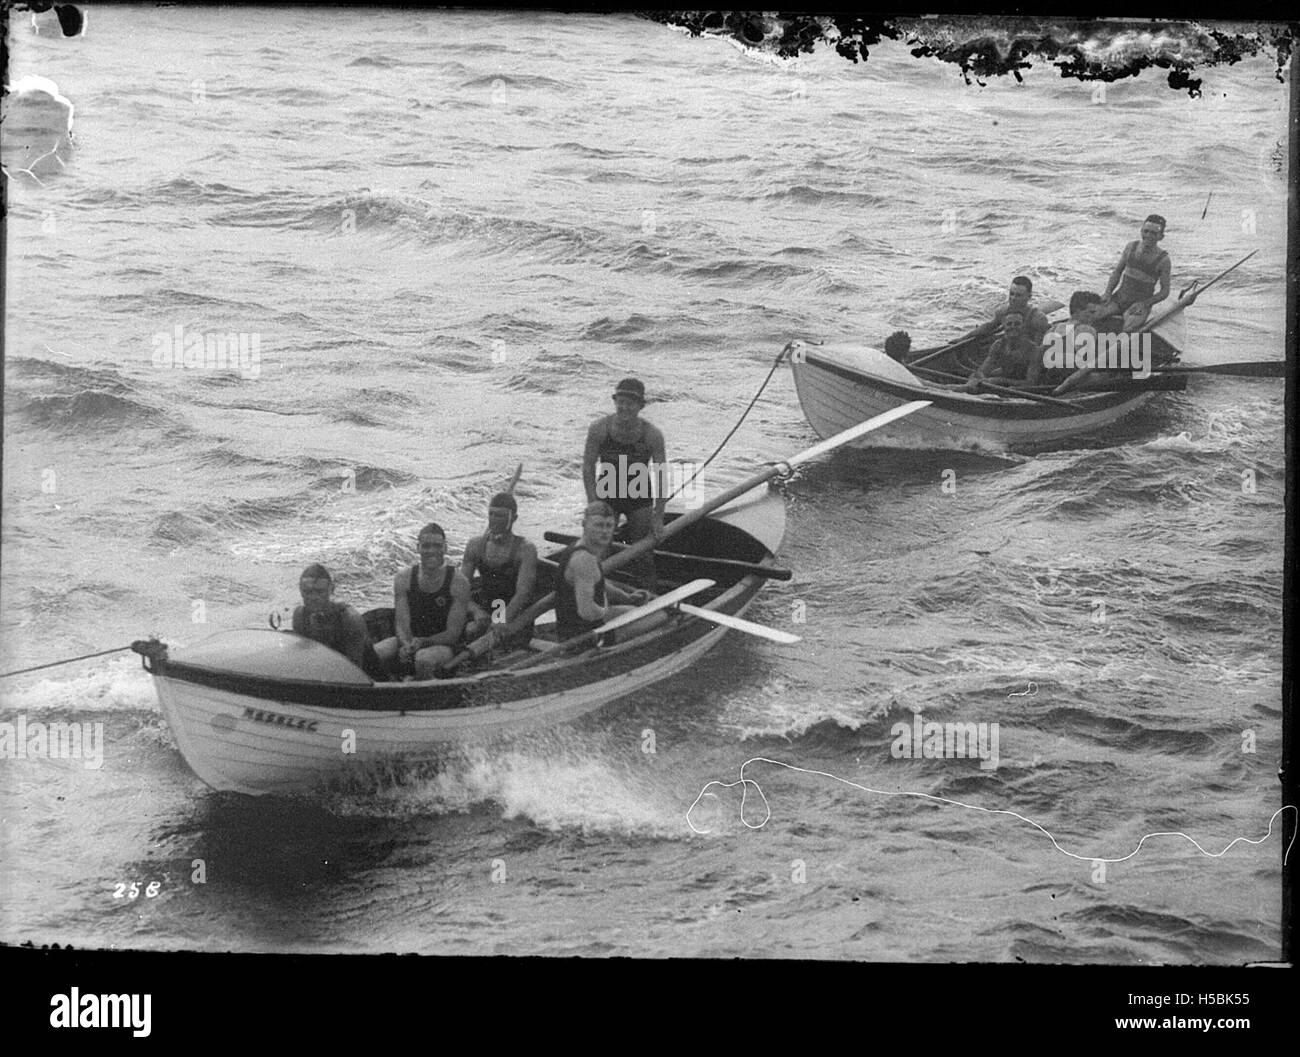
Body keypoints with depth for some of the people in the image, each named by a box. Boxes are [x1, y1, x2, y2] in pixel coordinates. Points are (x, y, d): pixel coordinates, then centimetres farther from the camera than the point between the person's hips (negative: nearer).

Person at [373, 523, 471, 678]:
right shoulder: (403, 579, 0)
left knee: (424, 659, -38)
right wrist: (406, 646, -28)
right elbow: (401, 625, -4)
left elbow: (453, 633, -12)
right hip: (409, 642, 3)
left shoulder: (458, 583, -10)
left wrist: (421, 642, -28)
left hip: (442, 645, -3)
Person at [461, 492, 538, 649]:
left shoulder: (525, 550, -8)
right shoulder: (475, 546, 4)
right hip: (485, 615, 3)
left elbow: (523, 592, -20)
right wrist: (477, 612, -23)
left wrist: (504, 620, -38)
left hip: (515, 618, -3)